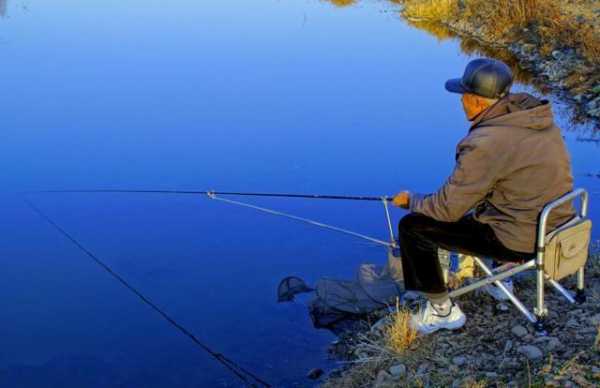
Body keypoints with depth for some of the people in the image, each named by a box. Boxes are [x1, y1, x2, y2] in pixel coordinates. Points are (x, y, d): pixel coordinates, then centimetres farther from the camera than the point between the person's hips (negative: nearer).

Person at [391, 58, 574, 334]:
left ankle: (442, 311, 10)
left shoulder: (485, 144, -23)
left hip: (521, 241, -9)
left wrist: (411, 201, 4)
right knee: (476, 203, 35)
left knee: (412, 226, -2)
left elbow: (448, 209, -16)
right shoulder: (539, 119, 2)